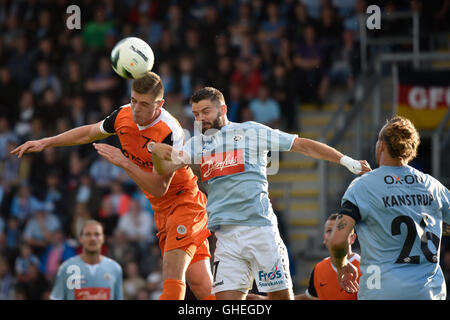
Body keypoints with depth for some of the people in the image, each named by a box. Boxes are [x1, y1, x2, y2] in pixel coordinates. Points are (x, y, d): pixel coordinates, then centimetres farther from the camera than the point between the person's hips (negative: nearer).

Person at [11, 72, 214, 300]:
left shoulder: (171, 133, -26)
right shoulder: (123, 116, -4)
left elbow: (158, 188, -25)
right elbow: (90, 132, 16)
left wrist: (124, 163, -30)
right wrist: (45, 143, 16)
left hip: (184, 202, -7)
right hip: (161, 210, 7)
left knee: (173, 271, -24)